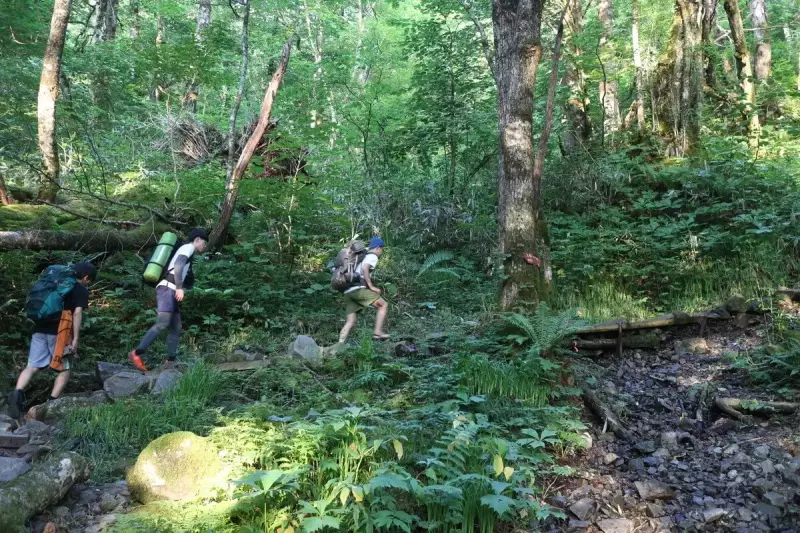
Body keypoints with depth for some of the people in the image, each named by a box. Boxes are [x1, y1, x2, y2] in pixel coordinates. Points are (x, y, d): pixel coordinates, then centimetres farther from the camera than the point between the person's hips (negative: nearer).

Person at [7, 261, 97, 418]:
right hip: (59, 331, -5)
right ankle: (52, 402, -1)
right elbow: (77, 313, -7)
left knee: (32, 366, 2)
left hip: (40, 328, 5)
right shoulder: (81, 290, 5)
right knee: (65, 368, 8)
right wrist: (76, 338, -9)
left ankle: (17, 393, -22)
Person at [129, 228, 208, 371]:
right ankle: (136, 353, -25)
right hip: (167, 289, -10)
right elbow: (178, 266, -18)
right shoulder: (188, 248, 1)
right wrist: (180, 287, -21)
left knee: (176, 328, 4)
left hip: (171, 292, 10)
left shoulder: (187, 252, 30)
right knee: (162, 324, -22)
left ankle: (170, 362, 1)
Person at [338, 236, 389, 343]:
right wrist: (371, 286, -15)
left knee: (350, 322, 6)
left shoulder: (362, 256, 30)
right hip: (359, 289, -9)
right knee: (384, 305, 1)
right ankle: (377, 332, -8)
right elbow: (365, 268, -18)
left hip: (348, 292, 9)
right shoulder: (373, 256, 2)